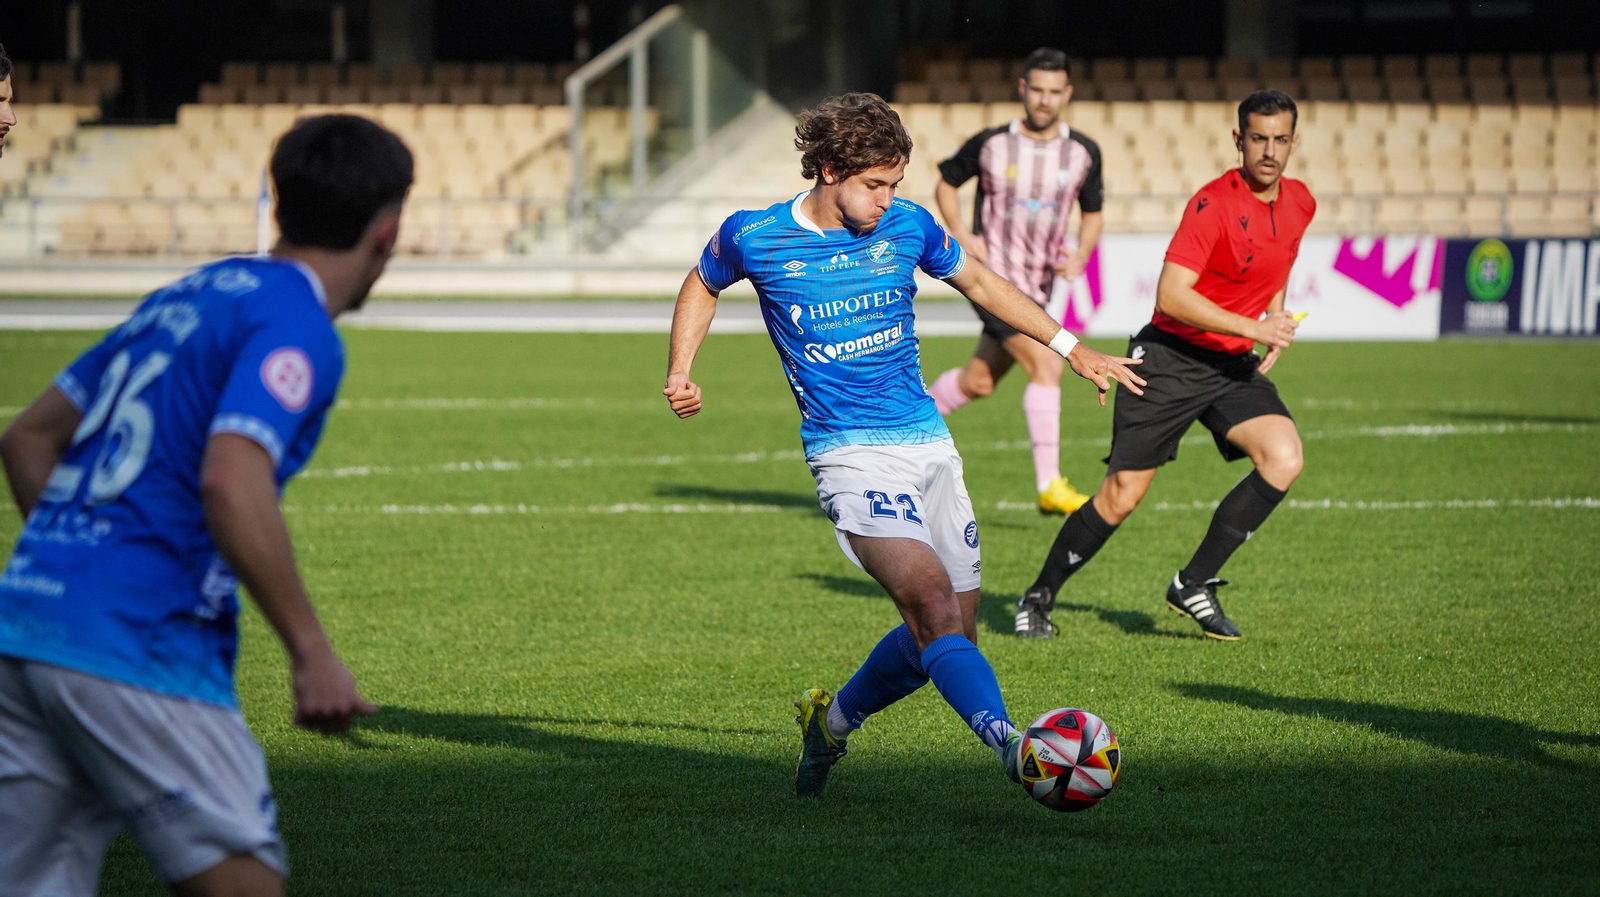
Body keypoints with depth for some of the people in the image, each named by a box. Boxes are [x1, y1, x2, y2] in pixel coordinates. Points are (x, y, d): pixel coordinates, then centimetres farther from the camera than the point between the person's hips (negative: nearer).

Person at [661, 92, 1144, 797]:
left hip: (930, 445, 5)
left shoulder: (909, 226, 3)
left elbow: (979, 282, 20)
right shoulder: (754, 238, -5)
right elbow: (703, 284, 17)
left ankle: (832, 720, 30)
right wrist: (680, 370, 4)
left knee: (949, 634, 6)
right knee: (932, 601, -26)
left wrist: (1071, 349, 20)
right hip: (851, 455, -5)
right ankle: (1008, 745, -42)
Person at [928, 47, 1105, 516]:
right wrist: (961, 235, -7)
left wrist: (1080, 255, -7)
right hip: (992, 277, -5)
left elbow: (1093, 213, 13)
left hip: (1039, 284, 5)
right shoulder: (990, 144, -8)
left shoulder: (1084, 153, 0)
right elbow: (945, 183, 8)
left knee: (978, 382, 14)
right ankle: (1049, 486, -19)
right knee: (1046, 363, -21)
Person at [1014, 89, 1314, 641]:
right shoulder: (1214, 204, -19)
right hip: (1170, 359, -6)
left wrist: (1275, 330, 12)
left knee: (1284, 457, -19)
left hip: (1234, 365, 6)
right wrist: (1253, 327, -27)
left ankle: (1195, 584, -6)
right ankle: (1039, 597, 17)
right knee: (1121, 497, -4)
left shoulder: (1299, 203, 4)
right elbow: (1171, 295, -27)